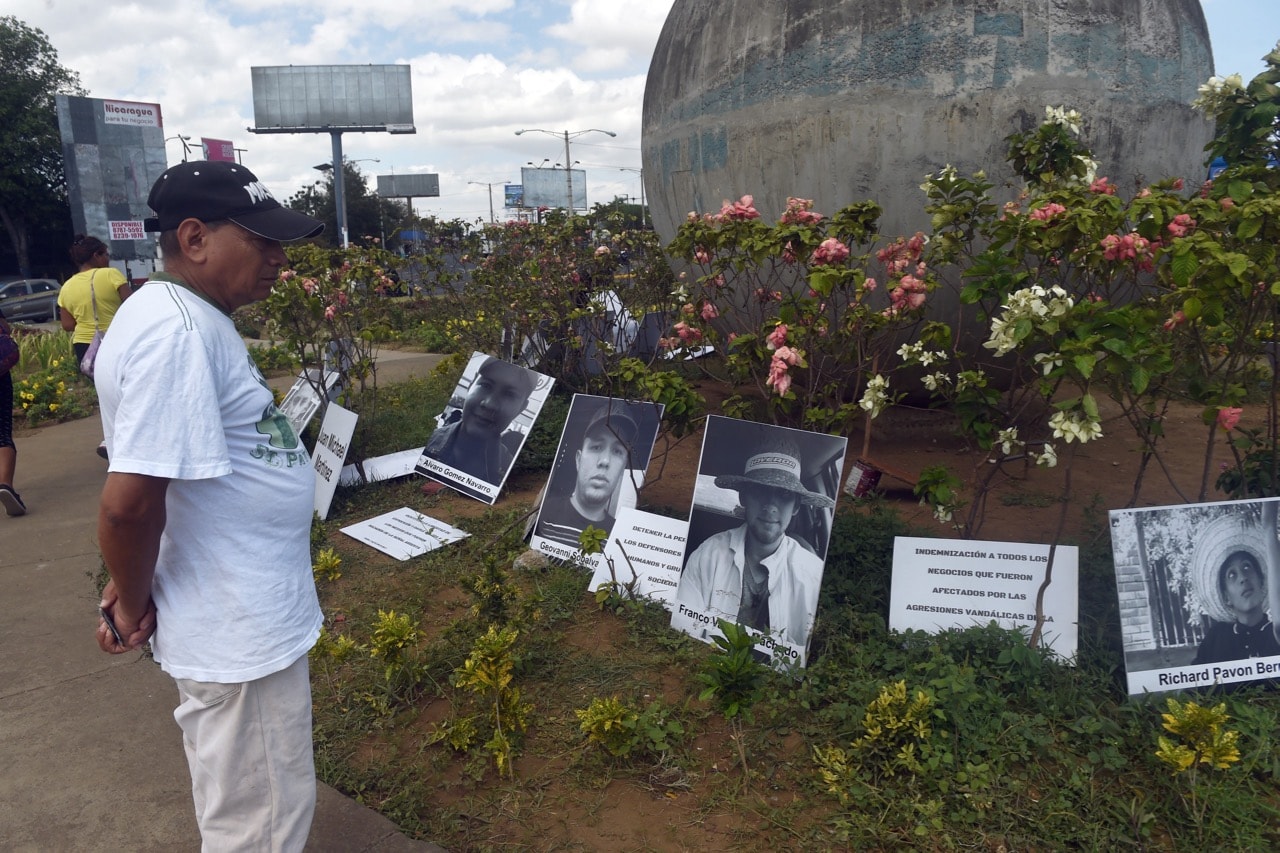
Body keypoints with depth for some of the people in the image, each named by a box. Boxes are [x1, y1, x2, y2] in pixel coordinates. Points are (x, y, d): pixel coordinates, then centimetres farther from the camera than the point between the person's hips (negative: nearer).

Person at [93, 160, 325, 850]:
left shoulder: (193, 317, 8)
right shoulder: (175, 332, -25)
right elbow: (129, 500, -28)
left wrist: (133, 587, 8)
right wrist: (133, 606, -11)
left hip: (249, 615, 10)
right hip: (239, 635, -10)